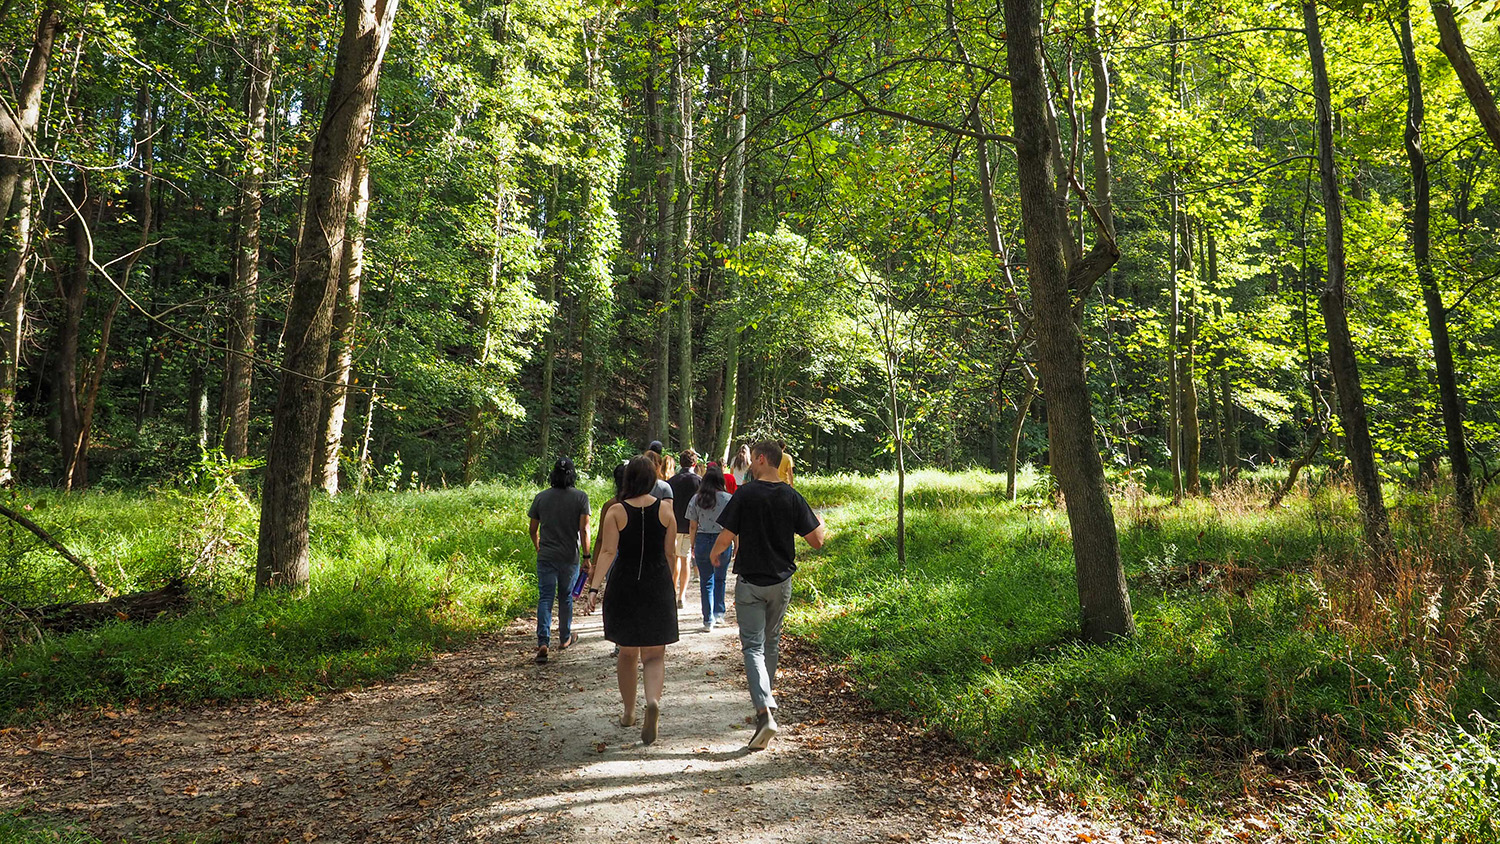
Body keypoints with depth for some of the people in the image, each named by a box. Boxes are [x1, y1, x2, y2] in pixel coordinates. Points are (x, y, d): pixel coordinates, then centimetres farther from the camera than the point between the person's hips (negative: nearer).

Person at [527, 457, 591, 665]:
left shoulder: (541, 497, 2)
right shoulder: (581, 497, -5)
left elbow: (533, 529, 9)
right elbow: (584, 529, -11)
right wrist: (586, 557, -6)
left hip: (546, 556, 1)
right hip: (570, 557, -1)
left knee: (545, 599, 0)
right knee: (566, 598, 15)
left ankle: (543, 642, -15)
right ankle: (565, 638, 30)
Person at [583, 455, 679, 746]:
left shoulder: (616, 512, -6)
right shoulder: (665, 510, -2)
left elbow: (608, 551, -13)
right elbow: (670, 551, 1)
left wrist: (595, 588, -15)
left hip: (623, 586, 0)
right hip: (658, 586, 0)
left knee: (627, 652, 18)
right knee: (654, 655, 6)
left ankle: (629, 712, 29)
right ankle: (653, 700, -21)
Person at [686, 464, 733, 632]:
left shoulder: (696, 499, -1)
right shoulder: (727, 498, -5)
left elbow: (692, 527, 2)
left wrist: (693, 546, 13)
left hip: (702, 541, 1)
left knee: (706, 582, 8)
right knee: (720, 579, 19)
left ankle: (708, 621, 8)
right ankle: (718, 613, 18)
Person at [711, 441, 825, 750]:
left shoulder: (745, 494, -13)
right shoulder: (792, 497, -4)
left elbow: (726, 537, -14)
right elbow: (817, 540, -3)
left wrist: (714, 554, 9)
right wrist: (821, 524, 19)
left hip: (750, 582, -4)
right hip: (781, 581, 4)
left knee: (753, 646, -2)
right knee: (771, 642, 21)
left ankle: (765, 711, -17)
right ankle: (766, 695, 38)